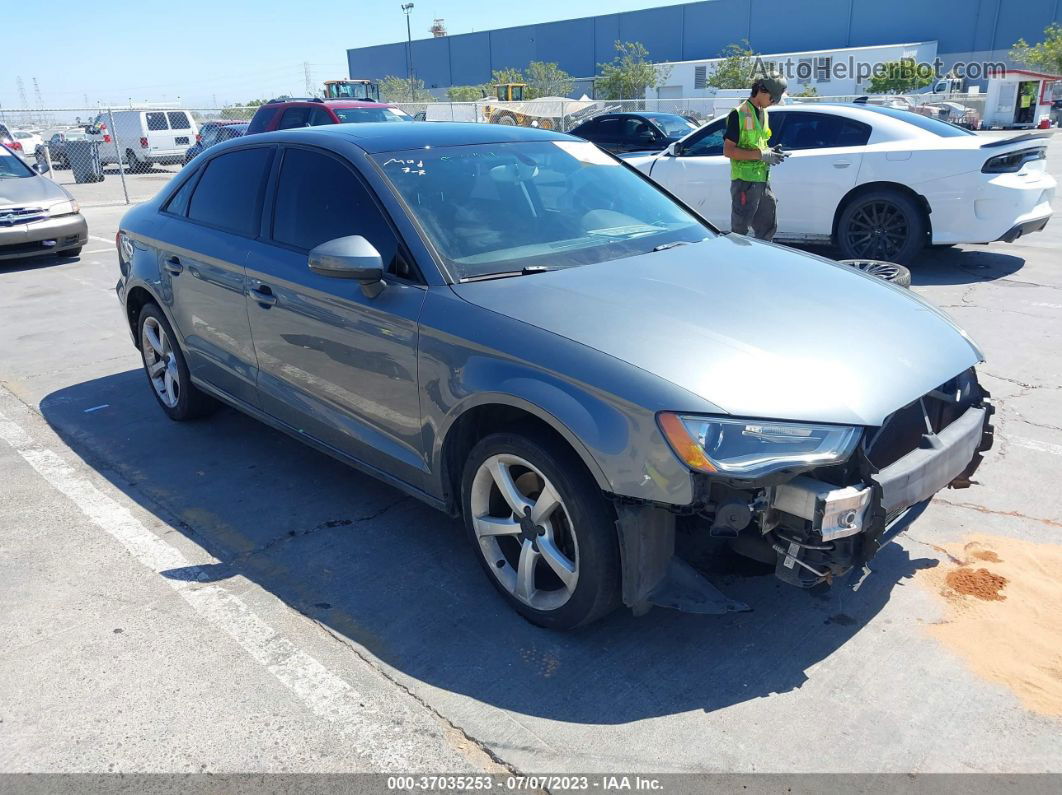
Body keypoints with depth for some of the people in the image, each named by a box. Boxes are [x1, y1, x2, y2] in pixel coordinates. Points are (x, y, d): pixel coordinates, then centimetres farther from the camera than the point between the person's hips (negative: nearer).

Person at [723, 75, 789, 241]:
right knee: (740, 231, -3)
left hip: (762, 179, 9)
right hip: (745, 180, -9)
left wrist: (771, 152, 5)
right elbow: (728, 150, -17)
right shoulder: (739, 114, -11)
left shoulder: (763, 113, 16)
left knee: (768, 227, 14)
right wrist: (761, 155, -20)